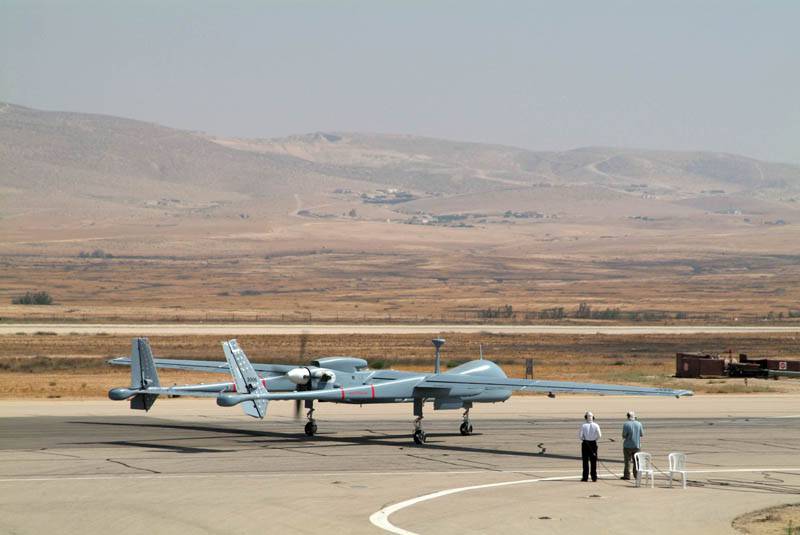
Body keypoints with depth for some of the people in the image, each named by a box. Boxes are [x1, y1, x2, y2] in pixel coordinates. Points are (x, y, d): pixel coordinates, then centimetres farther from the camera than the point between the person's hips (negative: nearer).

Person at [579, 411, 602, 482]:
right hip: (593, 443, 2)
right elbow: (599, 435, -8)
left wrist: (583, 439, 8)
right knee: (593, 461, 8)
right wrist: (595, 438, 10)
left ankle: (585, 477, 1)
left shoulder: (583, 426, -8)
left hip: (585, 444, -2)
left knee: (585, 461, 3)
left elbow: (580, 435, -11)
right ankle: (594, 477, 9)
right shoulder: (596, 425, -4)